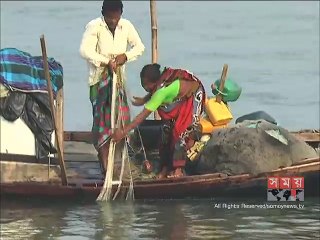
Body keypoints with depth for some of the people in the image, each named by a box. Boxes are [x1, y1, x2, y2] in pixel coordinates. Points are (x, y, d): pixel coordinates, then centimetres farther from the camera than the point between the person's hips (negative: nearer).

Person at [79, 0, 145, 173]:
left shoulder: (126, 26, 2)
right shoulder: (94, 27, -13)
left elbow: (139, 46, 10)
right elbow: (85, 50, -23)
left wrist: (126, 56, -9)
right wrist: (106, 62, -27)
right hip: (99, 79, -5)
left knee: (121, 118, 3)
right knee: (102, 119, -6)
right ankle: (105, 166, -5)